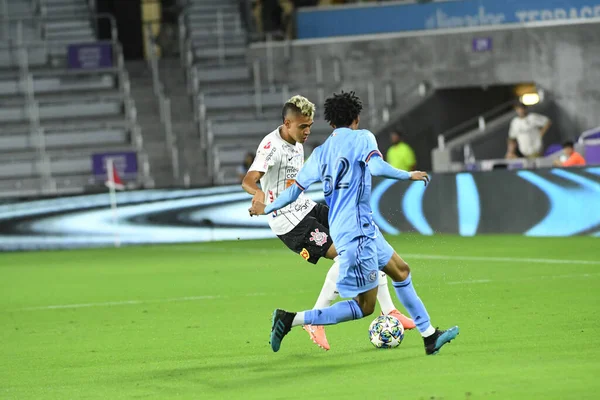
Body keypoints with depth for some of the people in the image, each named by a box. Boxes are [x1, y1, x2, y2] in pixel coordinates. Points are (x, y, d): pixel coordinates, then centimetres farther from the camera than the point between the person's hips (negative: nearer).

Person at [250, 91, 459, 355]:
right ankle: (290, 320, -8)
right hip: (356, 232, -9)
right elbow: (377, 167, -24)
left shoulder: (321, 152, 13)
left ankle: (430, 336, 23)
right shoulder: (361, 138, -5)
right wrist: (409, 175, -10)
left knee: (401, 271, 20)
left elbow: (294, 190, 12)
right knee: (364, 307, -5)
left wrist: (266, 209, 27)